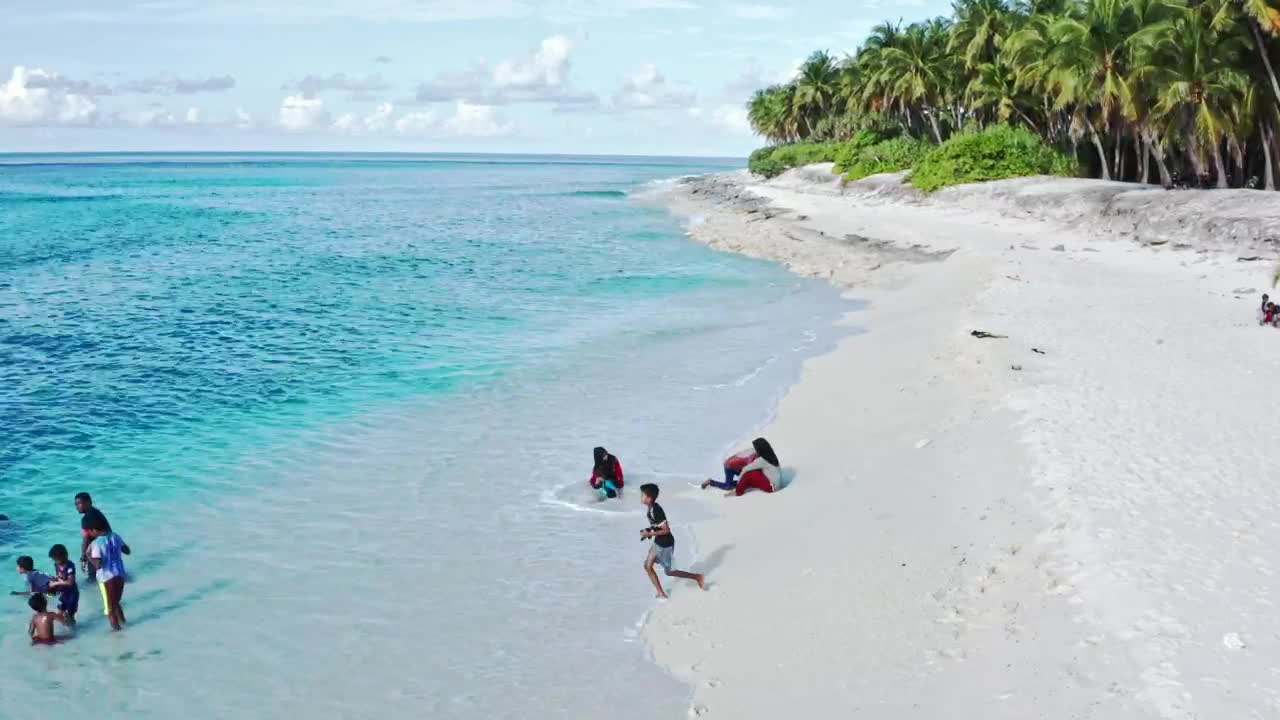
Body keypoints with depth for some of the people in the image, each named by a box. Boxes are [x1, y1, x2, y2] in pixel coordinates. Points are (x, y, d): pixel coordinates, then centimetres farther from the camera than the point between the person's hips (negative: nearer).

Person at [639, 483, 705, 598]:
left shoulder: (656, 511, -28)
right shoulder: (651, 508, 0)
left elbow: (666, 530, -27)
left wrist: (649, 534, -23)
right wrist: (648, 531, 2)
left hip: (665, 543, -9)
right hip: (658, 542, 10)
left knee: (669, 572, 5)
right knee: (648, 566, 10)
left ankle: (697, 577, 18)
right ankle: (661, 593, 18)